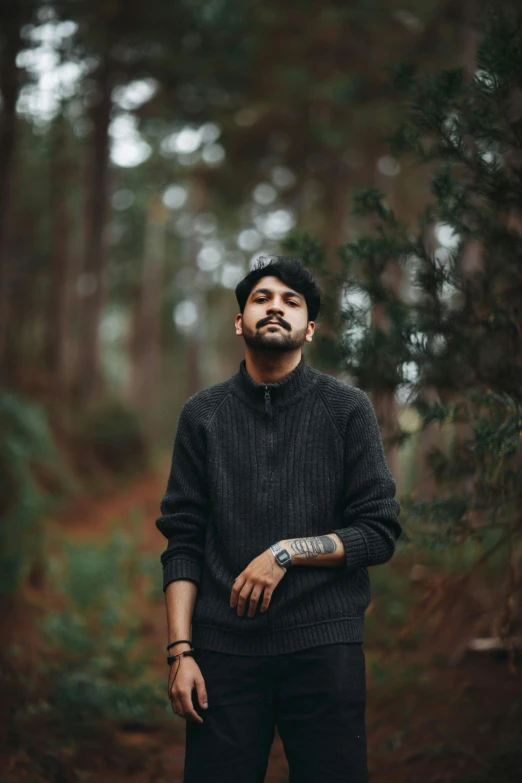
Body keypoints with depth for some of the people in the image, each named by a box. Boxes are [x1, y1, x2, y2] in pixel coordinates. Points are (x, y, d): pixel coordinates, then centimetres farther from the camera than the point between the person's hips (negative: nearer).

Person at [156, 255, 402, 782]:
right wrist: (180, 650, -3)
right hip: (225, 648, 1)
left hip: (323, 643, -1)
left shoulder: (348, 409, 4)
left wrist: (287, 551, -11)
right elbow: (182, 543, 6)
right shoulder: (203, 414, 9)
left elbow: (380, 532, 1)